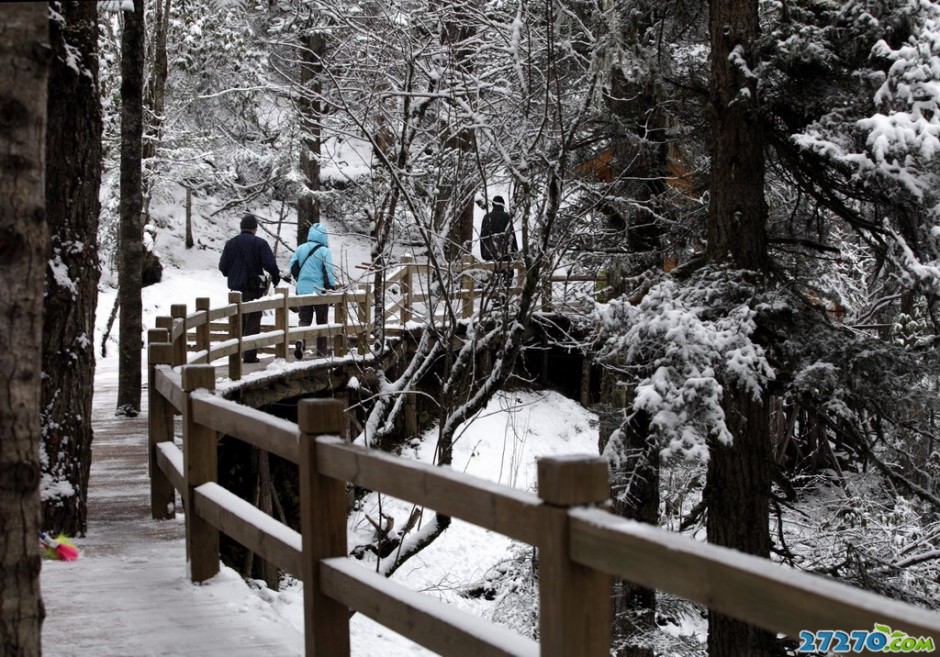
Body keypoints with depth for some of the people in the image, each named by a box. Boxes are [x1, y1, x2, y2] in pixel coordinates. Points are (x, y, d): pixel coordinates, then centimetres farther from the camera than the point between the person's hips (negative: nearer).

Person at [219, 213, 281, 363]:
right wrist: (276, 277, 3)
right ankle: (249, 355, -4)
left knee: (238, 321, 15)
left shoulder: (230, 243, 3)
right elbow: (270, 264, -16)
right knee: (253, 321, 0)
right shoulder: (259, 243, -10)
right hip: (254, 288, -4)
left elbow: (222, 266, 4)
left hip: (235, 288, 4)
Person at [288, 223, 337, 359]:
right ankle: (321, 350, 12)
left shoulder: (301, 249, 3)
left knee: (305, 319, 9)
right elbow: (329, 271, -14)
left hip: (303, 290, 3)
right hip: (320, 291, -3)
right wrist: (332, 287, -4)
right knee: (322, 321, 10)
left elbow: (291, 266, 7)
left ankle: (300, 340, -20)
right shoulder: (324, 251, -11)